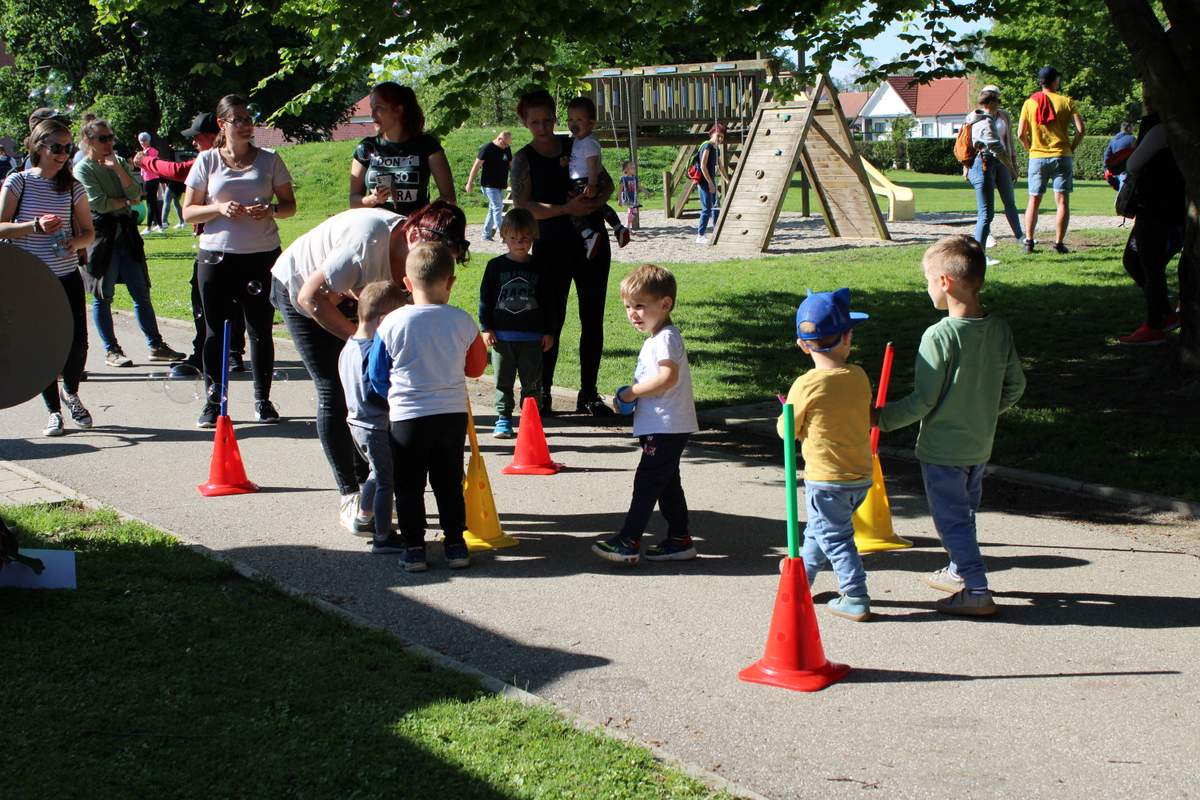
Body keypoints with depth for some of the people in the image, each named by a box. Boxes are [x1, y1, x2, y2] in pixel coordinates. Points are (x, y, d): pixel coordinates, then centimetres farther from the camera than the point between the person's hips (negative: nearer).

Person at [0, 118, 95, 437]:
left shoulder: (72, 187, 5)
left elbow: (88, 231, 9)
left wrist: (75, 242, -13)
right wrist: (35, 226, -21)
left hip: (67, 276, 2)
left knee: (77, 343, -4)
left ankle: (71, 393, 26)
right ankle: (53, 410, 16)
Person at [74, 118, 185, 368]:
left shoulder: (120, 162, 12)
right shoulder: (83, 169, -5)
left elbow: (136, 193, -2)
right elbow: (99, 203, -15)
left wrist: (117, 167, -11)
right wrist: (126, 201, -2)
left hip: (126, 232, 5)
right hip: (101, 234, -5)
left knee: (141, 293, 6)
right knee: (102, 296, 2)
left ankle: (156, 345, 11)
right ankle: (111, 351, 9)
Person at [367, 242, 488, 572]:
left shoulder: (393, 322, -10)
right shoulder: (462, 322, -6)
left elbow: (377, 375, 0)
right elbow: (477, 367, 8)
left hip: (407, 417, -2)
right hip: (454, 413, 2)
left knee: (408, 486, 9)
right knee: (449, 483, 14)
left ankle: (414, 547, 10)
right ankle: (455, 543, 17)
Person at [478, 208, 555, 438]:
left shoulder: (539, 268, 5)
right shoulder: (496, 266, 1)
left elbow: (548, 302, 8)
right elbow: (485, 299, 3)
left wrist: (549, 332, 5)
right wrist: (486, 328, -2)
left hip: (532, 336, 1)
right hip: (501, 335, -1)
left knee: (532, 381, 5)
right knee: (503, 380, 5)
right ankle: (503, 418, 13)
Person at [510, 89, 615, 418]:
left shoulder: (576, 146, 8)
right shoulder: (523, 158, -1)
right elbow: (522, 206, -12)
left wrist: (598, 199, -11)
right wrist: (566, 209, -22)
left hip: (591, 243, 3)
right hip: (551, 246, -3)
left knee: (593, 319, 4)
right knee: (552, 319, -4)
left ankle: (589, 393, 13)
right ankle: (542, 393, 5)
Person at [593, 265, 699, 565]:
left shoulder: (665, 338, -15)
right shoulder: (657, 338, 17)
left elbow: (668, 377, -28)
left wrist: (631, 393, -18)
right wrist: (630, 398, 8)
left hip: (666, 428, -11)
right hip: (668, 428, 11)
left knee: (647, 482, -8)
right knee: (667, 484, 15)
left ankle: (628, 542, -6)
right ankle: (680, 540, 21)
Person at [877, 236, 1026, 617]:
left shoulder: (939, 336, -24)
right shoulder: (1000, 329, -3)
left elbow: (923, 401, -20)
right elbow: (1015, 386, 7)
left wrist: (882, 417, -8)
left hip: (942, 448, -7)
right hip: (981, 444, 7)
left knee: (951, 519, 3)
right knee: (965, 511, 24)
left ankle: (977, 591, 2)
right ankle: (960, 572, 39)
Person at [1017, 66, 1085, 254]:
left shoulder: (1029, 103, 2)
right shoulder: (1066, 102, -3)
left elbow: (1021, 134, -2)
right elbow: (1080, 129, -9)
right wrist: (1072, 148, 4)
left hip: (1037, 157, 2)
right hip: (1061, 157, -2)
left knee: (1034, 201, 10)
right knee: (1062, 201, 2)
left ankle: (1029, 241, 5)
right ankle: (1059, 243, -2)